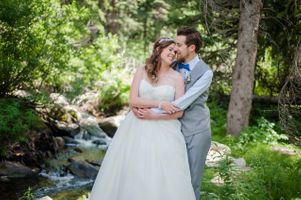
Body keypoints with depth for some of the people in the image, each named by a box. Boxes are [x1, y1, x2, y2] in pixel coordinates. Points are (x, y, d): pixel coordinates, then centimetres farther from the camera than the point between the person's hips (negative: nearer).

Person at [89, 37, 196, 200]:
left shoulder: (177, 77, 0)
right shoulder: (142, 71, 5)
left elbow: (178, 112, -4)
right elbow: (133, 100, -5)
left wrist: (152, 115, -12)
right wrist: (159, 104, -15)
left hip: (164, 133, -2)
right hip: (137, 130, 2)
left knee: (163, 180, -5)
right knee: (131, 174, 4)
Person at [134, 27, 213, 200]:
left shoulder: (205, 72, -12)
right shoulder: (173, 66, 3)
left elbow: (185, 101, -21)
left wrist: (153, 113, -25)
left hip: (196, 131, -4)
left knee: (192, 180, 4)